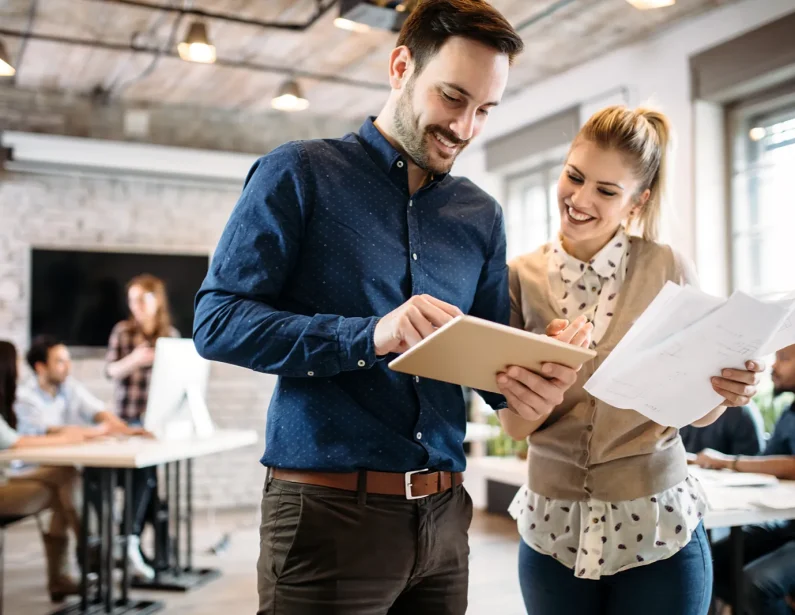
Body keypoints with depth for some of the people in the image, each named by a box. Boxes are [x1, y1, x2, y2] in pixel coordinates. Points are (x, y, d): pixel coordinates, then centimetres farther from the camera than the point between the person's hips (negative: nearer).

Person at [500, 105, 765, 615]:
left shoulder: (669, 270, -7)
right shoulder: (522, 278, -4)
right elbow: (515, 427, -3)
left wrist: (728, 390, -20)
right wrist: (529, 408, -24)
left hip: (658, 529, -1)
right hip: (553, 531, 2)